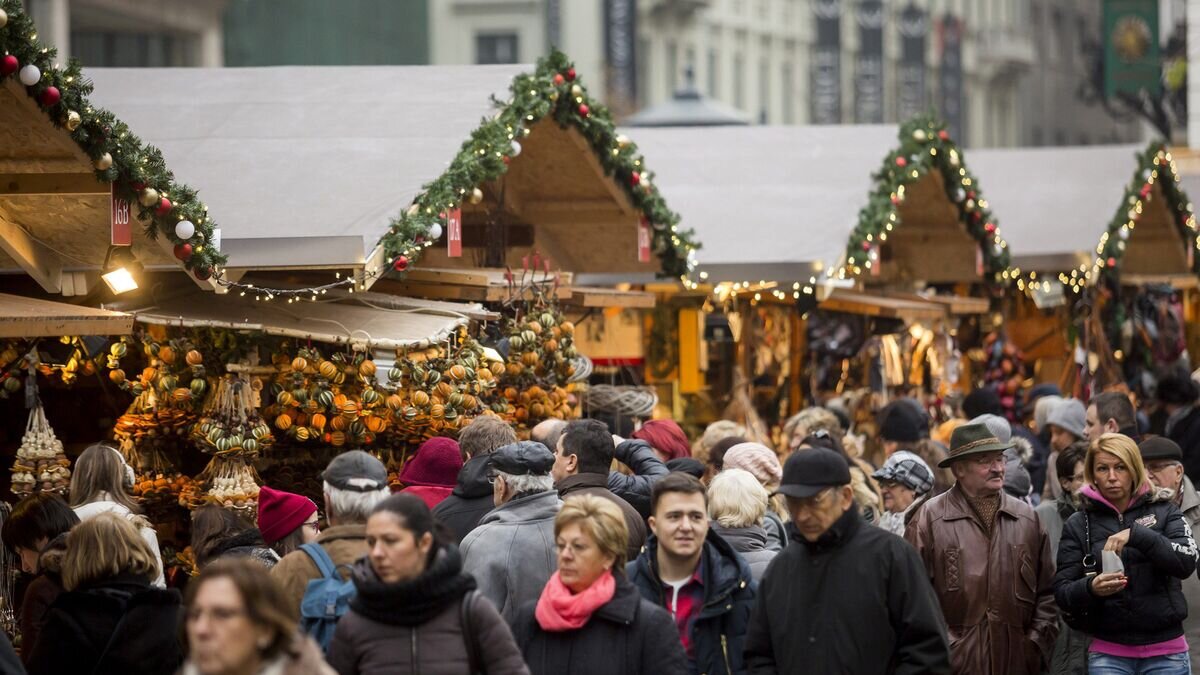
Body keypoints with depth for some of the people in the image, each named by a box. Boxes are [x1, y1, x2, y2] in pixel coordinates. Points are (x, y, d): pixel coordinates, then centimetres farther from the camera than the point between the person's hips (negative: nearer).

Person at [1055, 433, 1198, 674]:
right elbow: (1062, 592, 2)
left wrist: (1136, 534, -21)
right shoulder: (1078, 525, 6)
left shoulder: (1164, 512, 5)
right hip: (1108, 655, 0)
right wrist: (1090, 588, -20)